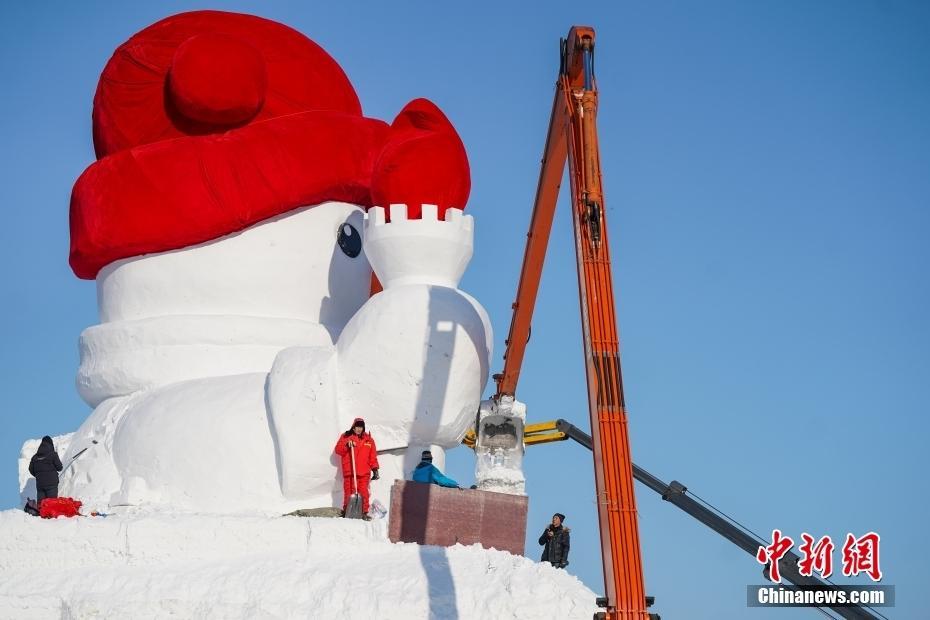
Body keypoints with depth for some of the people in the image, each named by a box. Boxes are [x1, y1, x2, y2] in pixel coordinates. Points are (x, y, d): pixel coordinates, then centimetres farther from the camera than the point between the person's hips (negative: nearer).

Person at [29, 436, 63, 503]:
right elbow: (59, 467, -5)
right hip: (51, 483, -4)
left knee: (40, 502, 7)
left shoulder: (35, 456, 6)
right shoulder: (53, 454, -7)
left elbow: (31, 470, 9)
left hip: (39, 484, 4)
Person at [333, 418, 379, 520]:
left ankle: (364, 512, -1)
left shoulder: (368, 439, 14)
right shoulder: (345, 437, 9)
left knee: (364, 492, -4)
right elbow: (338, 450, 3)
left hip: (364, 473, 1)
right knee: (349, 492, -5)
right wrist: (346, 445, -14)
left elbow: (373, 456, 13)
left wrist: (375, 469, 7)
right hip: (349, 471, -1)